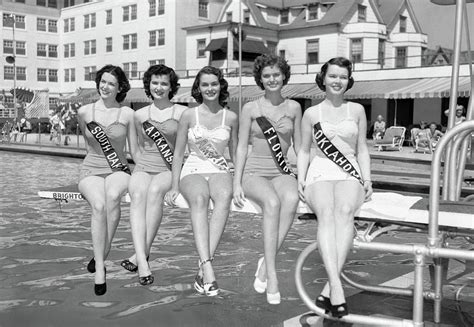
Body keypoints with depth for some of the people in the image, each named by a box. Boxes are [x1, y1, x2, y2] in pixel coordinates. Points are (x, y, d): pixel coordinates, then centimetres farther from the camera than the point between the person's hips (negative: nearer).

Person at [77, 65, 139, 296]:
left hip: (118, 171, 0)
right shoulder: (84, 112, 6)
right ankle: (99, 268, -30)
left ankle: (102, 255, -25)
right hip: (91, 171, 0)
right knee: (99, 205, -33)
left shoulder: (127, 114, 4)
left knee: (112, 196, -37)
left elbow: (135, 151, 7)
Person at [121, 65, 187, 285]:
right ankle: (142, 260, -43)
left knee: (154, 190, -36)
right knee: (137, 195, -32)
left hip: (170, 169, -2)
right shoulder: (140, 115, 17)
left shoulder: (182, 113, 8)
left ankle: (141, 253, -33)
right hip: (143, 167, 2)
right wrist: (142, 164, 10)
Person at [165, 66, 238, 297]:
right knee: (199, 199, -38)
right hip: (193, 170, -1)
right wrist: (174, 187, 1)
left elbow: (235, 153, 16)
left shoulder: (230, 117, 10)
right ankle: (208, 268, -48)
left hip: (220, 171, 1)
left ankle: (203, 266, -44)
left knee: (224, 196, -37)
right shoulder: (189, 115, 6)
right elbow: (178, 153, 8)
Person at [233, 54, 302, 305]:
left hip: (282, 173, 2)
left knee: (291, 199, -36)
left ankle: (266, 263, -28)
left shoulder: (293, 108, 10)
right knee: (272, 203, -36)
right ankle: (271, 275, -32)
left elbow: (299, 147, 14)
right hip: (254, 172, -2)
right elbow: (241, 147, 3)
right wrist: (237, 183, -4)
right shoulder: (250, 109, 4)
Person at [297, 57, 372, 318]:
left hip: (350, 175, 1)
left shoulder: (356, 110, 16)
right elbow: (304, 151, 16)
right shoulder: (311, 113, 14)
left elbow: (362, 150, 17)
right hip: (320, 174, 0)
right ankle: (337, 287, -45)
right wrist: (301, 179, 1)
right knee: (327, 214, -34)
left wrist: (367, 179, 3)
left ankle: (328, 289, -40)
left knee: (345, 211, -35)